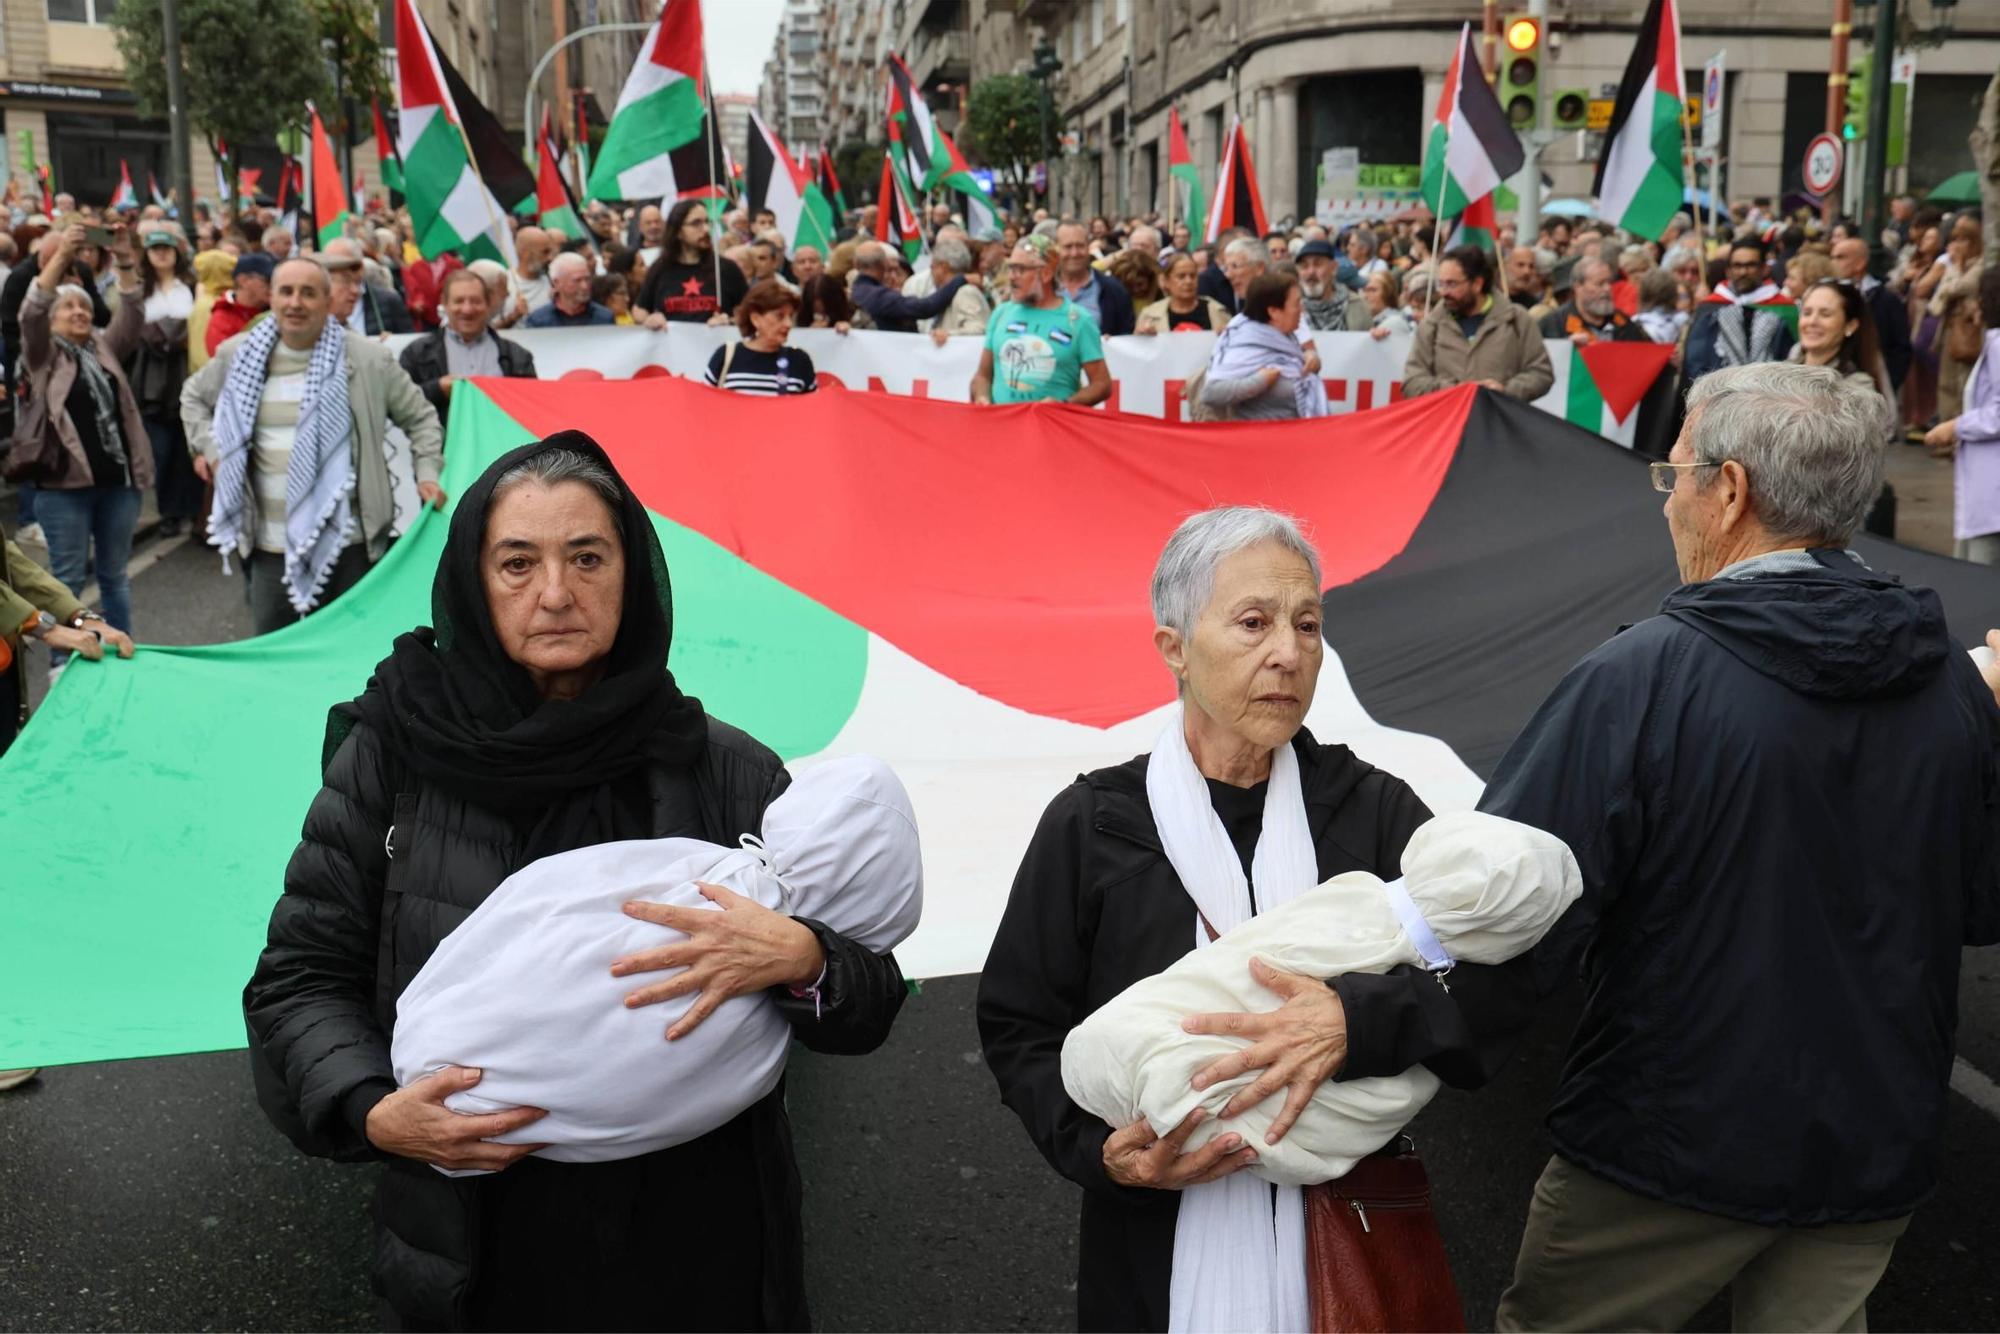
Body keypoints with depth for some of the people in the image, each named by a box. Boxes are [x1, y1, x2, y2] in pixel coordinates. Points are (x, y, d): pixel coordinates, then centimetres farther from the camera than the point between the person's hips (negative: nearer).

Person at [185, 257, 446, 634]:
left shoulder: (369, 358, -2)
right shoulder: (239, 355, 5)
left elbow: (419, 417, 8)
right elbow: (193, 396, 23)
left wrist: (427, 474, -4)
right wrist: (208, 447, 9)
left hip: (347, 542, -2)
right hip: (269, 544, 2)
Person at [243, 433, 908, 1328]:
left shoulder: (726, 775, -7)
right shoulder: (393, 760, -7)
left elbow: (870, 1003, -5)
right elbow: (299, 978, 0)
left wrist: (798, 958, -26)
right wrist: (373, 1112, -17)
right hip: (476, 1246, 0)